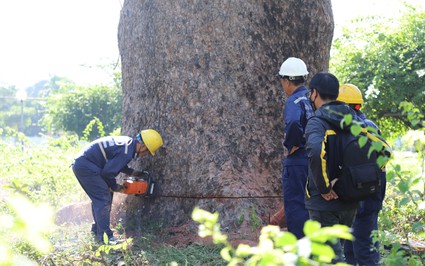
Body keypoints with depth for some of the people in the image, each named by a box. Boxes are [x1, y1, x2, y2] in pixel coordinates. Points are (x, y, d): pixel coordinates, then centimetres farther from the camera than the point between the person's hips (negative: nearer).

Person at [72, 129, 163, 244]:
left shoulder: (127, 142, 10)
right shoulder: (126, 152, -20)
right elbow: (108, 172, -16)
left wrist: (132, 172, 17)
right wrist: (114, 186, 1)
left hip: (81, 164, 11)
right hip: (86, 167, -11)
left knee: (99, 199, 18)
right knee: (104, 200, -10)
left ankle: (97, 229, 27)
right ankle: (106, 237, -10)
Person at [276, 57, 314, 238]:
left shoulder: (294, 101, -13)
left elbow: (293, 125, -33)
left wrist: (290, 147, -17)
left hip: (297, 162, -8)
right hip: (316, 161, 8)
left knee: (294, 206, -3)